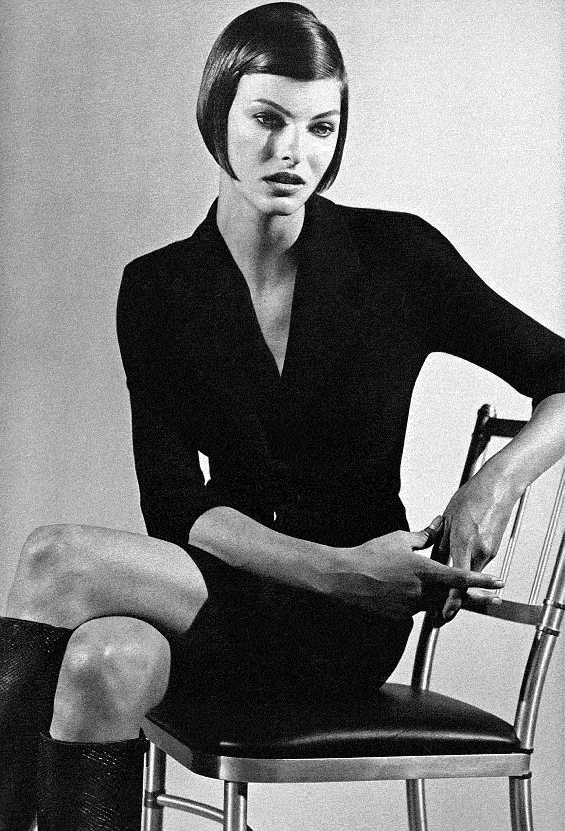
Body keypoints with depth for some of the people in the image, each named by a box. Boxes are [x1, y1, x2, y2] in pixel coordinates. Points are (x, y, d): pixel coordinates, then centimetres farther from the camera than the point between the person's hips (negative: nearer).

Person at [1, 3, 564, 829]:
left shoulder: (397, 258, -4)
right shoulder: (158, 289, 1)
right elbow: (176, 506, -5)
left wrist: (497, 481, -16)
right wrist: (338, 566, -19)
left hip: (350, 631, -2)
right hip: (231, 592, 3)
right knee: (112, 659, -34)